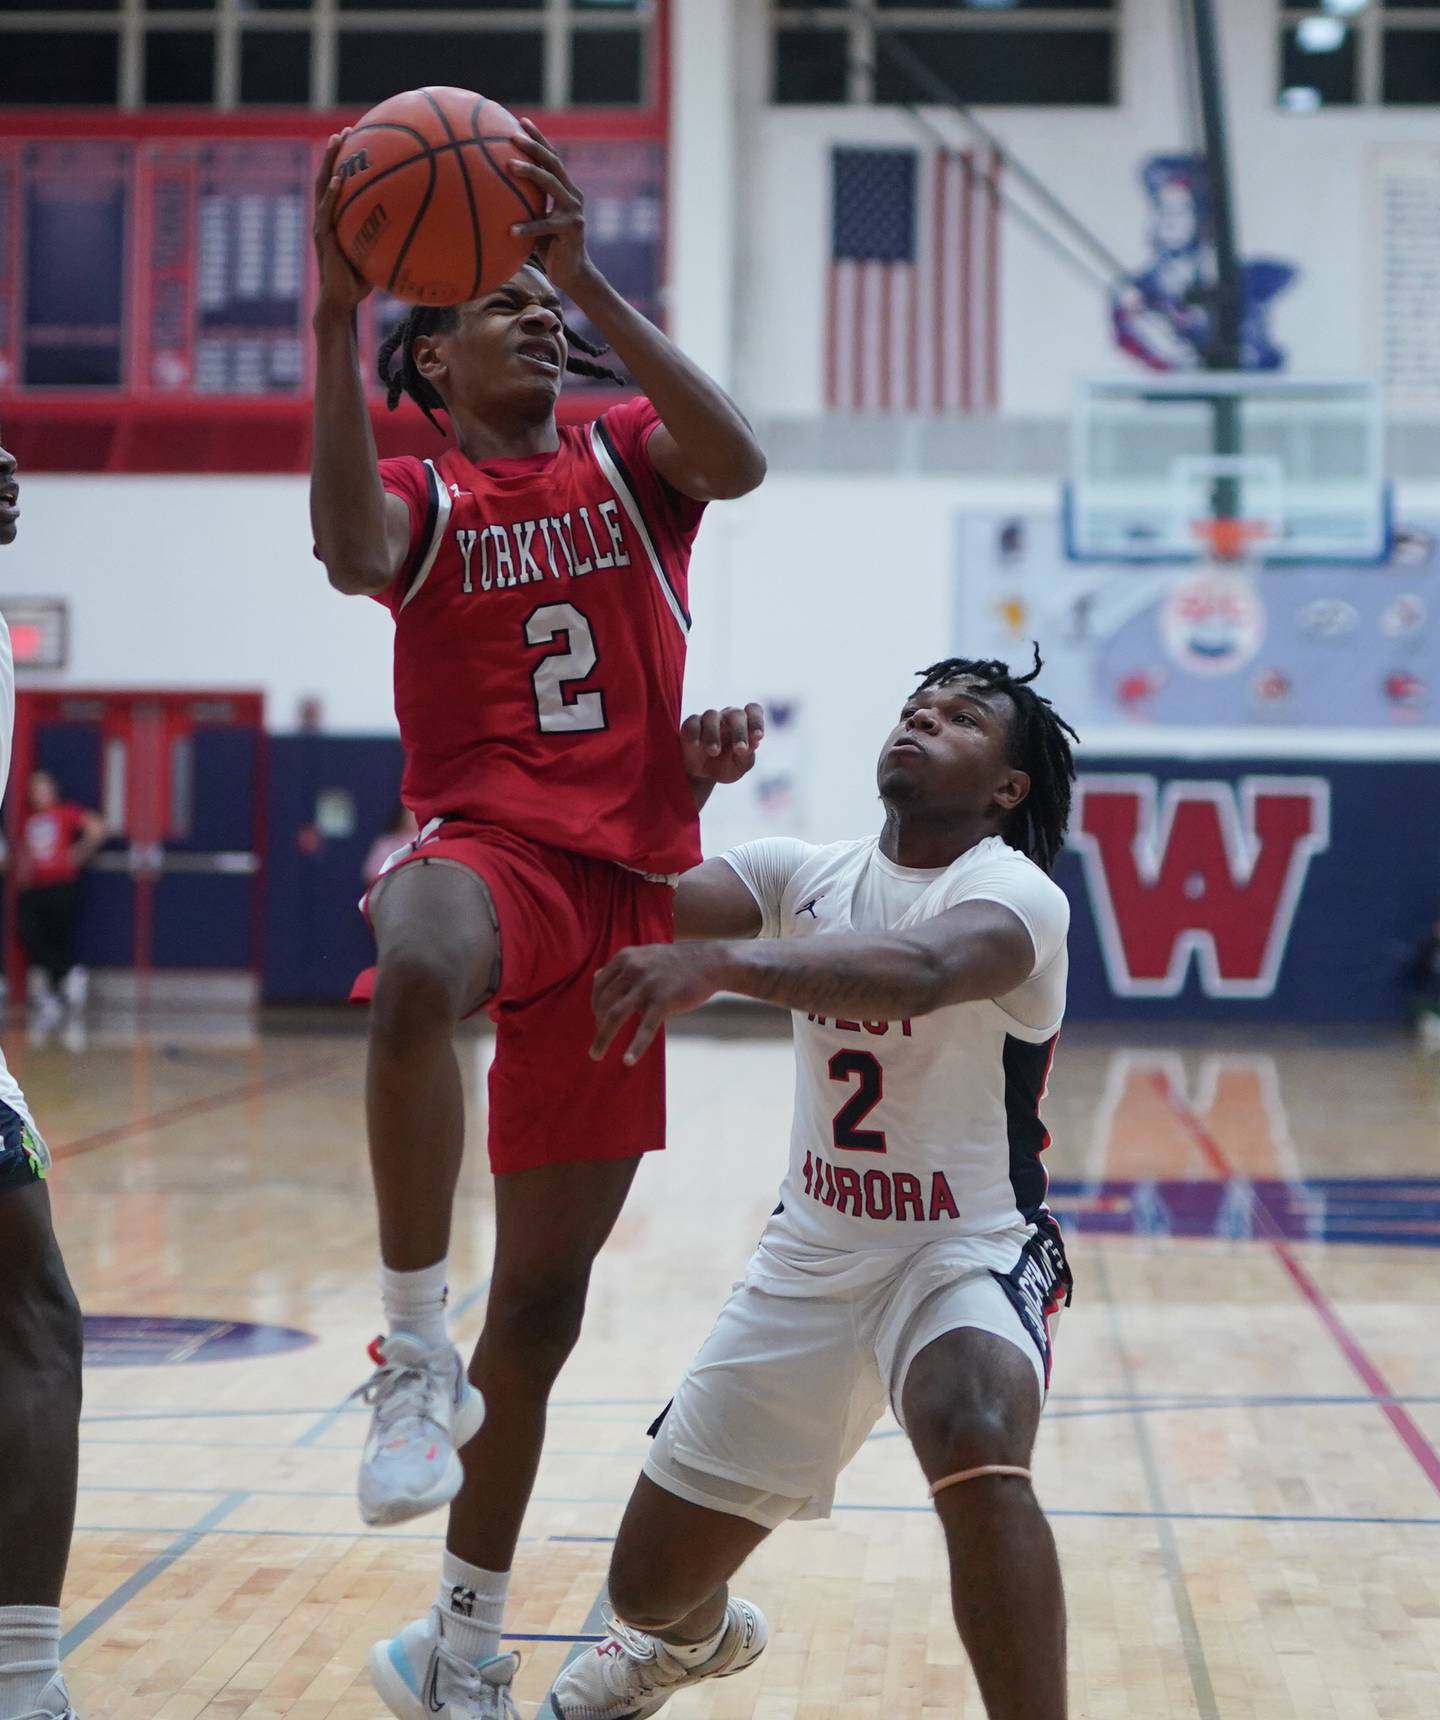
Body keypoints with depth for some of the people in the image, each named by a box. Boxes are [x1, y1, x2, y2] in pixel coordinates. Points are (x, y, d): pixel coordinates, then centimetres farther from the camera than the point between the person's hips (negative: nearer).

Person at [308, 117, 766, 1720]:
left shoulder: (626, 456, 13)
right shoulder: (423, 493, 7)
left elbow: (738, 460, -11)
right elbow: (350, 552, -18)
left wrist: (590, 280, -17)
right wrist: (336, 317, -24)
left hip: (629, 881, 3)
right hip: (487, 844, -3)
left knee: (546, 1288, 8)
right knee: (417, 980, -44)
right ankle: (413, 1354, -27)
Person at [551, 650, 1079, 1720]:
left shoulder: (1015, 890, -18)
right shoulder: (807, 875, 0)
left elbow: (921, 970, -42)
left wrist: (722, 962, -58)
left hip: (970, 1251, -5)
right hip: (811, 1257, 5)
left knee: (978, 1442, -40)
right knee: (650, 1588, 12)